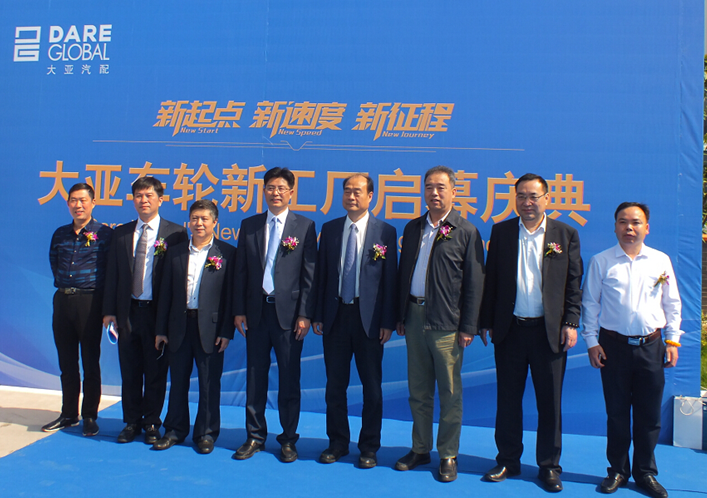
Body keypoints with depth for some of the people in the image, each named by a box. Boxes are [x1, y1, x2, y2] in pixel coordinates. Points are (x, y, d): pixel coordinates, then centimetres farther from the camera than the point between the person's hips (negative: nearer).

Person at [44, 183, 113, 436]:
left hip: (89, 300, -5)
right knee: (66, 362, 12)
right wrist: (61, 281, 14)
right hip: (62, 300, 5)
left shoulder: (104, 233, -5)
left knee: (90, 363, 2)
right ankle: (68, 414, 24)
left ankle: (89, 416, 13)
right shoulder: (60, 234, 10)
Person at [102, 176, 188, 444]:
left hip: (158, 312, -3)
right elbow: (112, 274, 10)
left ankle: (151, 423, 21)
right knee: (130, 371, 11)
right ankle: (132, 422, 25)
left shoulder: (175, 233, -3)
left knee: (156, 372, 6)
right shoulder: (121, 233, 10)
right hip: (128, 311, 4)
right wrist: (109, 310, 4)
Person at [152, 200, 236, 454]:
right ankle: (175, 430, 26)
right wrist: (161, 329, 5)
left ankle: (206, 433, 19)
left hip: (210, 326, -3)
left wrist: (226, 332, -9)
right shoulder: (175, 252, 10)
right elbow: (166, 293, 9)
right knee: (178, 381, 12)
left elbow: (230, 295, -5)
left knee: (209, 383, 5)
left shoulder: (227, 253, -1)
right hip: (179, 325, 3)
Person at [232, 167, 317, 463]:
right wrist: (239, 311, 2)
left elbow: (310, 275, -2)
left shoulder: (305, 227, 1)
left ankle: (288, 439, 19)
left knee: (289, 379, 5)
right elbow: (241, 272, 9)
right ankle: (255, 437, 23)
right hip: (256, 311, 3)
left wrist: (304, 315, -8)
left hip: (288, 312, -2)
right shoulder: (249, 226, 9)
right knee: (255, 377, 10)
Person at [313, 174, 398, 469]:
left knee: (372, 386, 6)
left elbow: (390, 279, -3)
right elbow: (321, 274, 7)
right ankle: (338, 442, 26)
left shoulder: (385, 232, -2)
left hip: (369, 318, -2)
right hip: (336, 315, 3)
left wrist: (387, 322, -7)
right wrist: (317, 315, 3)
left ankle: (369, 447, 21)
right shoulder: (329, 229, 7)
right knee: (335, 384, 10)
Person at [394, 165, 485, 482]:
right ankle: (420, 449, 27)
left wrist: (468, 328, -8)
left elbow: (474, 284, -5)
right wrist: (400, 316, 11)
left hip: (446, 324, -4)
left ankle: (448, 456, 18)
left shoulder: (466, 233, -3)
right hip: (414, 317, 5)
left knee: (449, 393, 4)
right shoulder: (413, 228, 11)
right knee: (418, 390, 13)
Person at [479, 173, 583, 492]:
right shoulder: (501, 231, 5)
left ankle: (549, 466, 23)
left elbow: (574, 283, 3)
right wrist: (486, 321, 3)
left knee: (550, 402, 7)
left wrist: (571, 323, -4)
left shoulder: (566, 234, 3)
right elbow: (491, 279, 5)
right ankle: (508, 461, 25)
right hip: (509, 330, 1)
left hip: (550, 331, -1)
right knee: (508, 399, 10)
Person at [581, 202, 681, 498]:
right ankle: (618, 470, 23)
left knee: (649, 414, 7)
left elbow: (672, 304, 12)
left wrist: (673, 341, 7)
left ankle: (645, 472, 23)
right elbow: (590, 304, 2)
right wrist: (591, 342, -2)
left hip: (651, 346, 2)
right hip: (613, 344, -1)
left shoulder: (661, 261, 5)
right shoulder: (601, 262, 0)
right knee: (616, 412, 8)